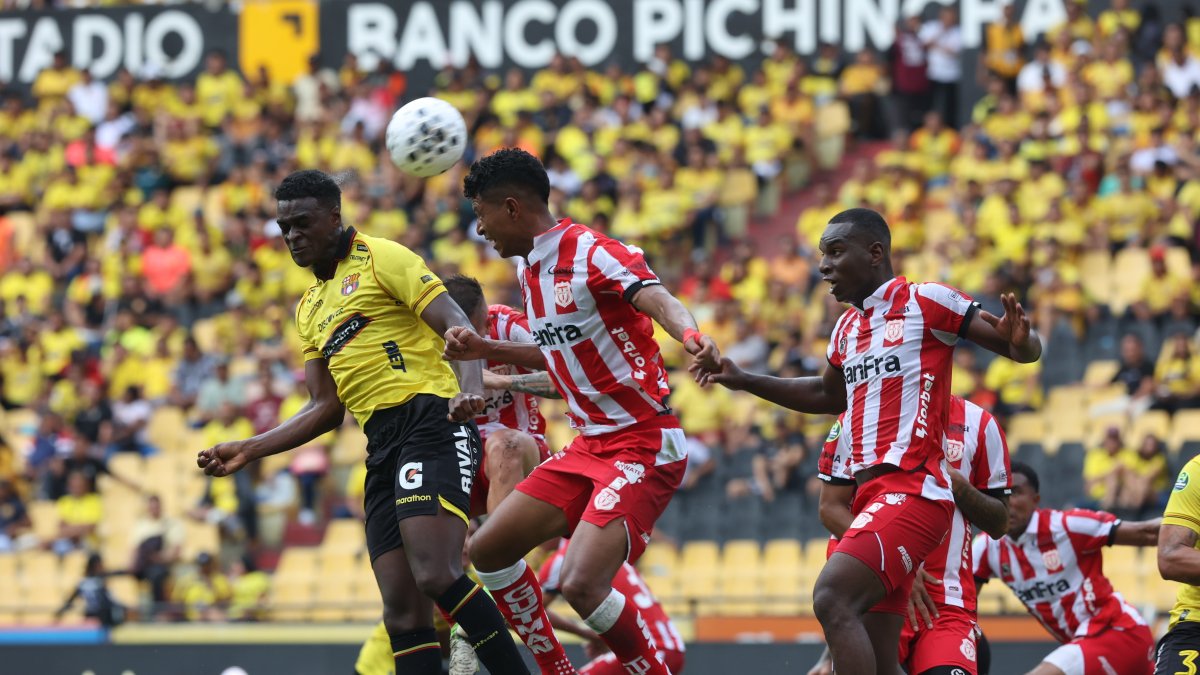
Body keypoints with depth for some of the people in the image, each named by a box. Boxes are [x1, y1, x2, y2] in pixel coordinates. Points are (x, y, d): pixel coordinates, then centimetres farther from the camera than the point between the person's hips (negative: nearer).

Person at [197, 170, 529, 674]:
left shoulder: (381, 259, 1)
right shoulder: (310, 308, 25)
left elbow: (457, 324, -9)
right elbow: (328, 407, 26)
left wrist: (471, 387, -28)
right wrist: (249, 450, 18)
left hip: (431, 422, -8)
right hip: (383, 447, 8)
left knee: (436, 576, -26)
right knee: (402, 610, -3)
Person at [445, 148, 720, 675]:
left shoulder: (591, 254, -15)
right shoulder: (529, 268, 12)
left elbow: (659, 301, -33)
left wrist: (692, 337, -53)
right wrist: (485, 350, 22)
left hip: (643, 447, -10)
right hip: (589, 448, 10)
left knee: (582, 585, -25)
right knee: (488, 550, 11)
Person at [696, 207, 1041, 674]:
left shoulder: (926, 303, -4)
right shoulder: (848, 328, 19)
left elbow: (1026, 349, -5)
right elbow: (828, 396, 38)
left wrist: (1020, 342, -28)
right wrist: (744, 381, 32)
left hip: (912, 491, -9)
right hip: (871, 495, 9)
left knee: (832, 600, -27)